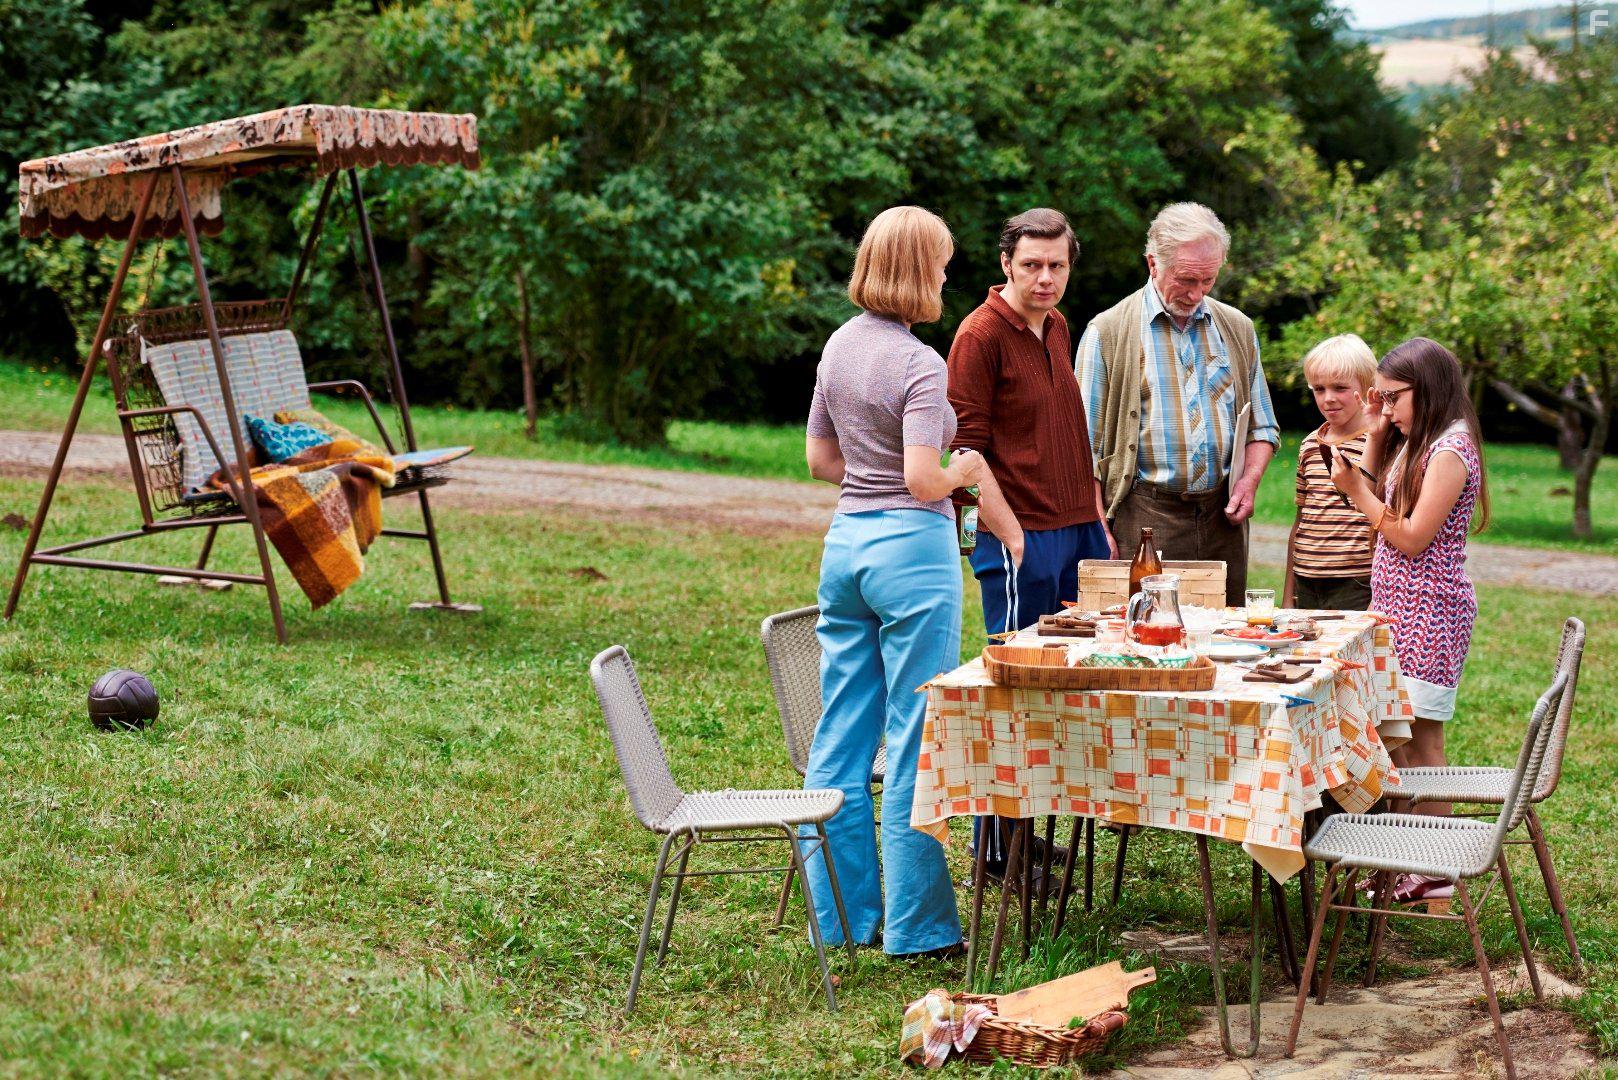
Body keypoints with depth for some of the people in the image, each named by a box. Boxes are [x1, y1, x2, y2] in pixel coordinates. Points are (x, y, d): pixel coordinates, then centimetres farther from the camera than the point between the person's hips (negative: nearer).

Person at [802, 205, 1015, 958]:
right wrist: (964, 469, -2)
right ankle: (915, 925, 6)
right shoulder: (920, 366, -15)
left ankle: (842, 912, 19)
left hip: (846, 540, 8)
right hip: (911, 548, -8)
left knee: (841, 734, 11)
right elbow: (924, 480, -21)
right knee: (915, 742, 0)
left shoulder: (839, 346, 9)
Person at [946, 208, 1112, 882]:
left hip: (1077, 530, 8)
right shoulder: (981, 334, -10)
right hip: (1021, 539, -8)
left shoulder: (1057, 328, 15)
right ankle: (995, 851, 5)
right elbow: (967, 446, -13)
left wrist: (1098, 521, 18)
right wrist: (1009, 533, -16)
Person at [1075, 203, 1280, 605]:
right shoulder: (1107, 332, 0)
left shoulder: (1237, 329, 13)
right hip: (1147, 515, -4)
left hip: (1221, 515, 4)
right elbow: (1089, 446, 0)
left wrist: (1249, 481, 1)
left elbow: (1262, 428, 21)